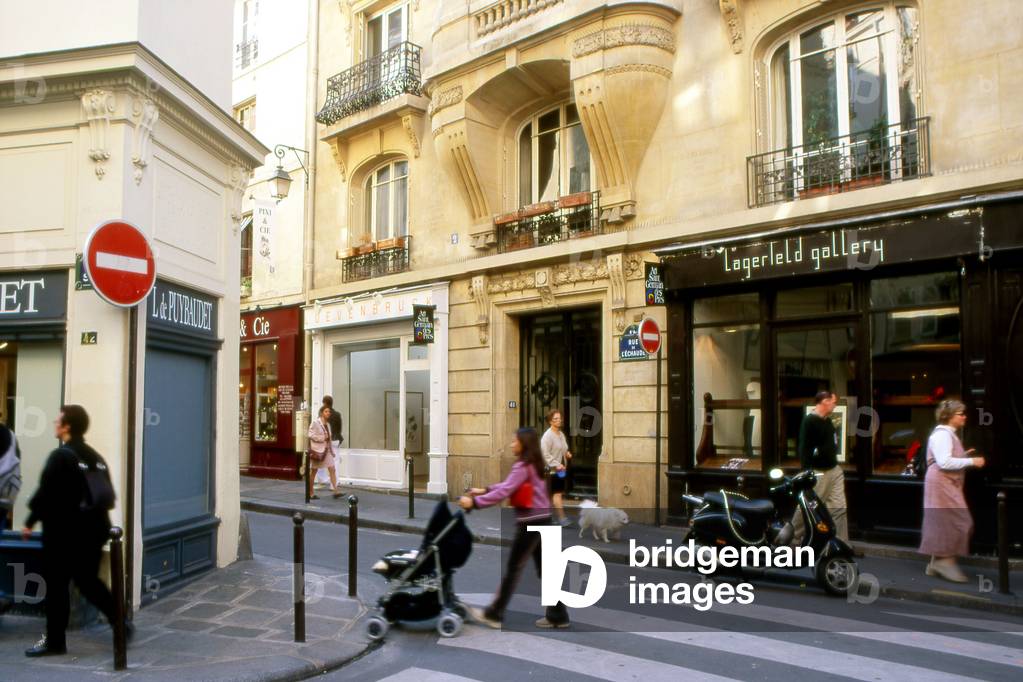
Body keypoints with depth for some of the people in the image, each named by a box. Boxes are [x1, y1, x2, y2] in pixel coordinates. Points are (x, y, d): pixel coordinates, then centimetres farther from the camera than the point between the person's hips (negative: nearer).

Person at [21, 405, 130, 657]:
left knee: (56, 586, 4)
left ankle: (55, 641, 11)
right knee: (89, 581, 17)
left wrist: (30, 522, -5)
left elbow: (45, 494, -16)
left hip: (63, 532, -7)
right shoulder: (95, 457, 10)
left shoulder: (60, 456, -12)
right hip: (93, 529, 7)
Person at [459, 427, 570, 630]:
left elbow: (504, 492, -22)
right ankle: (557, 615, 16)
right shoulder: (533, 464, 14)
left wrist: (475, 502, -20)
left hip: (531, 522, -9)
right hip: (541, 521, 9)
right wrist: (484, 490, 14)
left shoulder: (523, 466, -16)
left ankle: (494, 614, 8)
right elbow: (508, 485, 20)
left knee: (513, 568, -1)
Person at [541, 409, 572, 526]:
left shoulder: (561, 434, 13)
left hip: (562, 468, 9)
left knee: (560, 493, 12)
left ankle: (559, 515, 22)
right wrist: (556, 465, -23)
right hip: (553, 469, -9)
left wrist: (567, 453, 5)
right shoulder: (547, 435, -15)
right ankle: (561, 518, -10)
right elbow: (545, 453, -20)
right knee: (557, 493, -9)